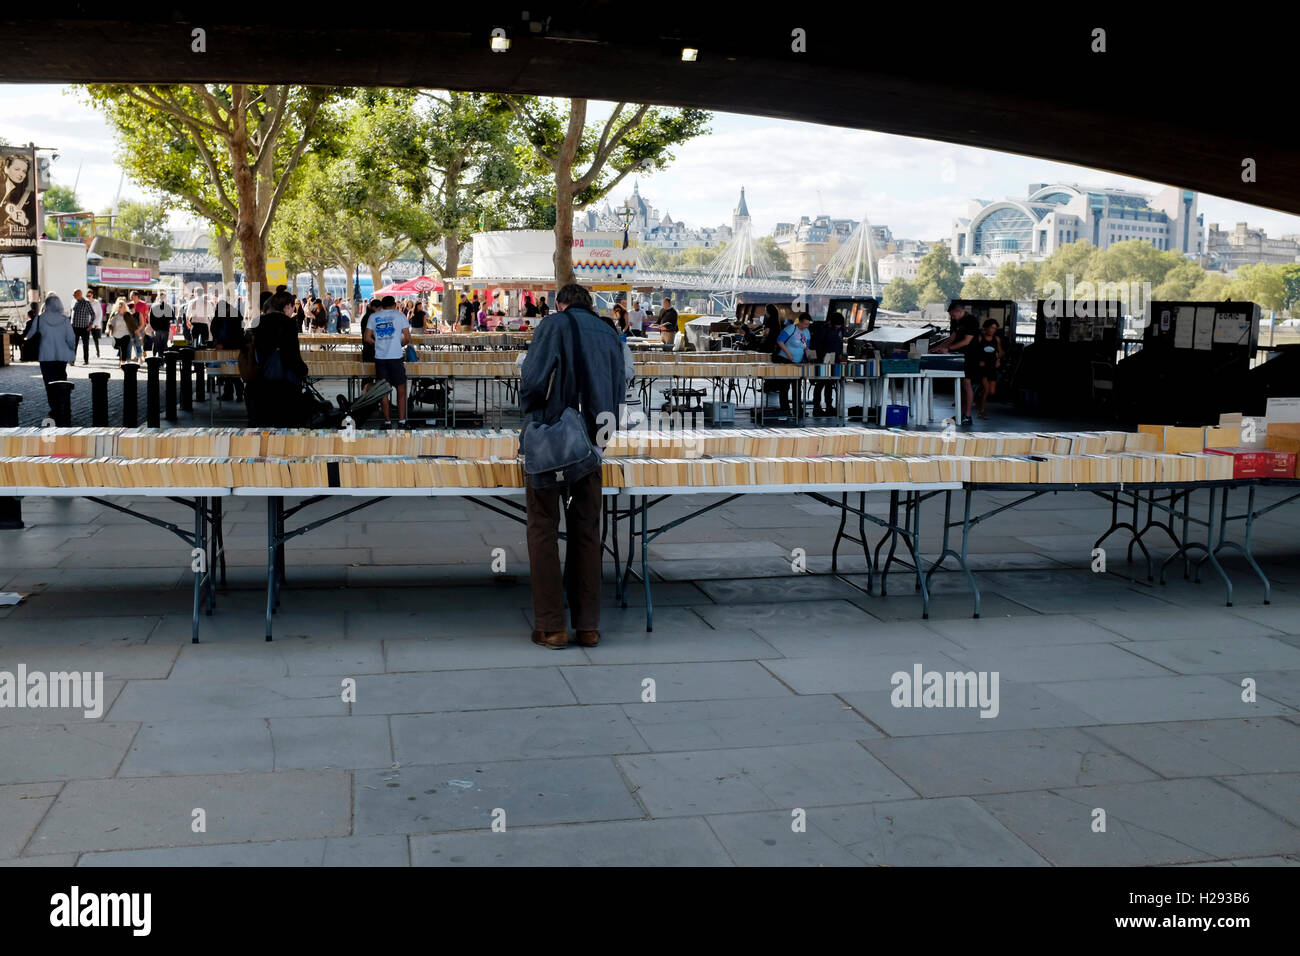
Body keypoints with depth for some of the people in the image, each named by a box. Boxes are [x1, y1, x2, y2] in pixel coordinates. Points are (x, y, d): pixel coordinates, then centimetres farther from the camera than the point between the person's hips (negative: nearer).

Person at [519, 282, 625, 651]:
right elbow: (618, 392, 14)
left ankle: (551, 626, 3)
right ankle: (588, 625, 13)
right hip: (590, 444, 4)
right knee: (586, 532, 11)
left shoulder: (555, 324, -2)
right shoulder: (609, 335, 12)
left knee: (544, 530, 3)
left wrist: (529, 409, 7)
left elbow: (532, 378, -12)